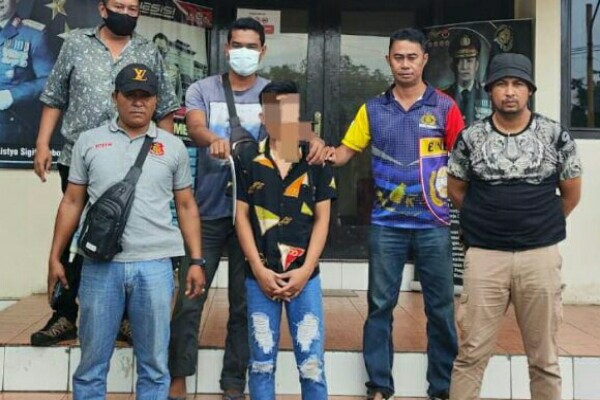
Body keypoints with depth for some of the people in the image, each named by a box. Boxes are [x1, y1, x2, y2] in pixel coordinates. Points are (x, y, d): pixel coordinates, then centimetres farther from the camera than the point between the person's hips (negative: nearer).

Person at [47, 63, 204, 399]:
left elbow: (186, 207, 10)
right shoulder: (89, 141, 9)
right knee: (92, 361, 8)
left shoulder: (173, 147, 9)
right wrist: (55, 257, 7)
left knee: (154, 363, 7)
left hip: (154, 265, 0)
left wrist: (197, 261, 4)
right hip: (100, 264, 0)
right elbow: (72, 202, 11)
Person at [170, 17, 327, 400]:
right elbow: (195, 127, -15)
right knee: (190, 298, 1)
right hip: (208, 209, 0)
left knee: (244, 302, 9)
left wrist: (314, 140, -35)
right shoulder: (202, 90, 4)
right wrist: (214, 139, -39)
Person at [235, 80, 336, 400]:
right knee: (261, 362, 7)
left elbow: (322, 219, 4)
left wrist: (306, 270, -6)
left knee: (312, 363, 1)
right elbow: (242, 217, 2)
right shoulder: (248, 161, 3)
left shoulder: (316, 161, 4)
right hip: (260, 275, 0)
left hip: (304, 275, 0)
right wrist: (259, 270, -6)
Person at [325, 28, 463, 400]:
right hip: (386, 223, 1)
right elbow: (346, 151, 5)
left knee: (441, 307, 6)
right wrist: (326, 152, -17)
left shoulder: (444, 106, 0)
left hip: (434, 223, -1)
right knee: (380, 304, 6)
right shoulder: (373, 109, 6)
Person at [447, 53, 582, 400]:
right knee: (472, 352, 4)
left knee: (544, 356, 10)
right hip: (485, 255, 0)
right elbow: (456, 189, 13)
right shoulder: (470, 139, 0)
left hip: (541, 256, 1)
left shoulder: (556, 136, 0)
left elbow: (571, 192, 11)